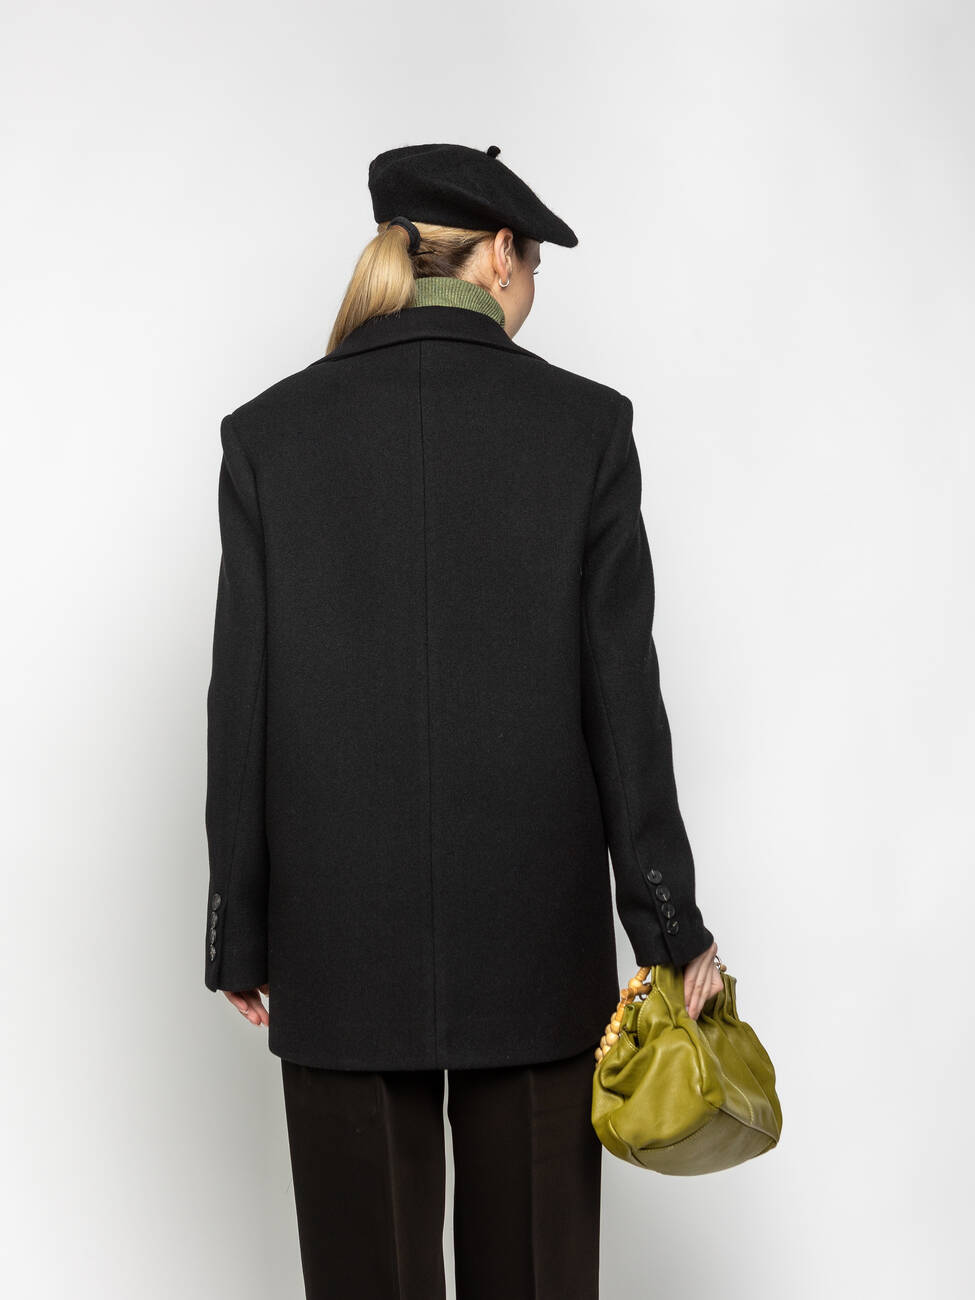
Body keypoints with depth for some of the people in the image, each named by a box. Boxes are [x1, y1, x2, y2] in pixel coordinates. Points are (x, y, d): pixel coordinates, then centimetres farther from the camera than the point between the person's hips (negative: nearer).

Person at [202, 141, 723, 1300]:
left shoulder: (271, 432, -3)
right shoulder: (585, 423, -5)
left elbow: (242, 705, -3)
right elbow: (622, 696, -6)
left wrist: (241, 940, 5)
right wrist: (672, 929, 2)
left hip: (342, 934, 1)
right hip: (536, 933, 0)